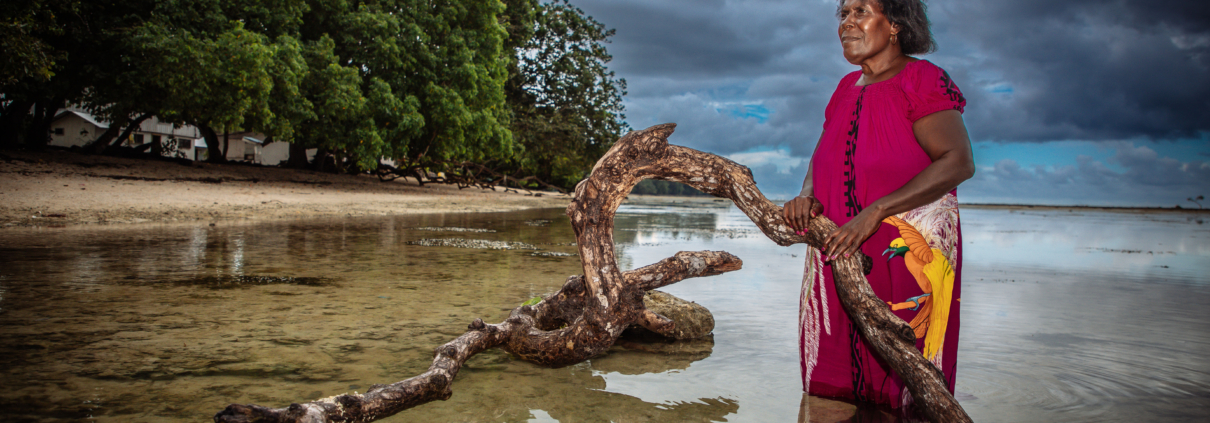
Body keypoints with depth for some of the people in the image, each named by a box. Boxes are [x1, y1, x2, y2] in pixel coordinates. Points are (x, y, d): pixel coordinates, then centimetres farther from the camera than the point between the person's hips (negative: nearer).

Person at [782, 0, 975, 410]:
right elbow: (821, 162, 19)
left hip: (908, 253, -6)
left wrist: (875, 213, -22)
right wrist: (807, 196, -6)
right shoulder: (847, 88, 14)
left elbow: (958, 162, -16)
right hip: (839, 252, 6)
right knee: (835, 386, 6)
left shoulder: (921, 78, -6)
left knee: (899, 384, -2)